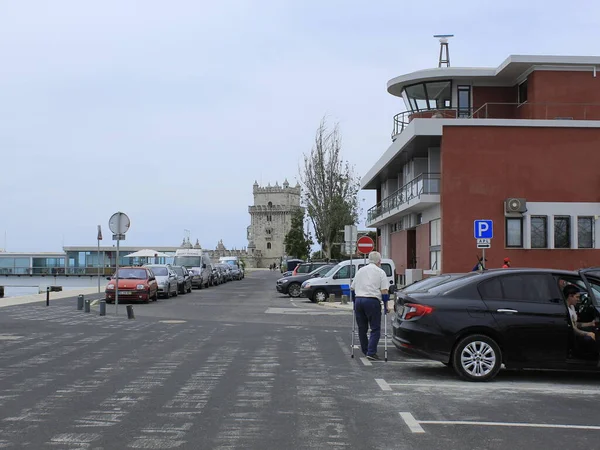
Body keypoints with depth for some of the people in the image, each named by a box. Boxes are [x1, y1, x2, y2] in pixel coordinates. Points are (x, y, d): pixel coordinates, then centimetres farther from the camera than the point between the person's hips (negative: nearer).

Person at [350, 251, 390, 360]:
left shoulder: (360, 270, 18)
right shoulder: (380, 272, 4)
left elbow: (352, 288, 20)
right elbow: (384, 291, -3)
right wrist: (386, 306, 3)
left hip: (358, 299, 5)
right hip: (372, 301, -5)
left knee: (362, 328, 15)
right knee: (375, 329, 0)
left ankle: (365, 351, 20)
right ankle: (371, 352, -10)